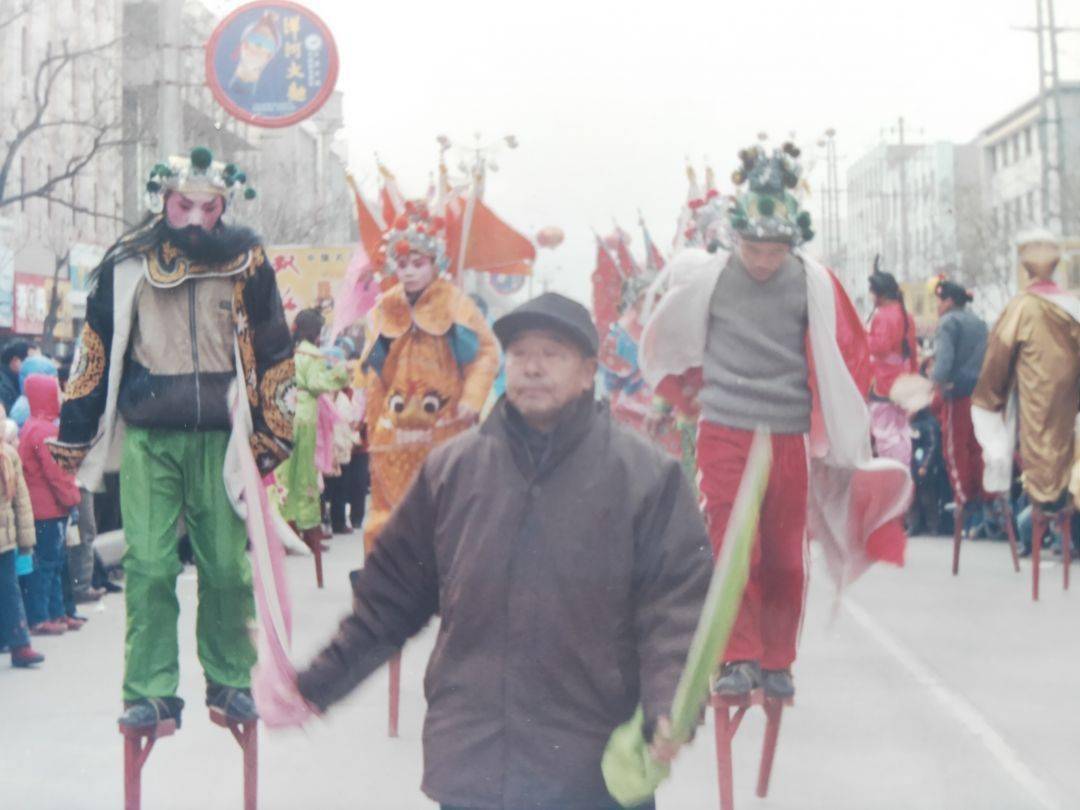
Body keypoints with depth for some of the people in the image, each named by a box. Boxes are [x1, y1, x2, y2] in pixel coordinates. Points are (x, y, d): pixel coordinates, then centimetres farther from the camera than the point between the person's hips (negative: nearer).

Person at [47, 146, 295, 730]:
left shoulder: (246, 264, 1)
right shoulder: (126, 265, 2)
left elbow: (273, 355, 8)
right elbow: (94, 354, 9)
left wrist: (269, 437, 7)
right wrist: (75, 436, 10)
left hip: (219, 439, 0)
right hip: (147, 439, 0)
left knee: (227, 567, 4)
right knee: (148, 566, -2)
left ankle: (229, 680, 22)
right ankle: (151, 691, 8)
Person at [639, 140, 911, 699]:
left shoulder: (814, 284, -3)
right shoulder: (704, 277, -4)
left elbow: (847, 354, 9)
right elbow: (665, 339, 15)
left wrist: (834, 426, 9)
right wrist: (696, 393, 19)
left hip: (790, 438, 1)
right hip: (724, 433, -1)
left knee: (784, 556, 6)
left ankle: (777, 663, 18)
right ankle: (738, 659, 1)